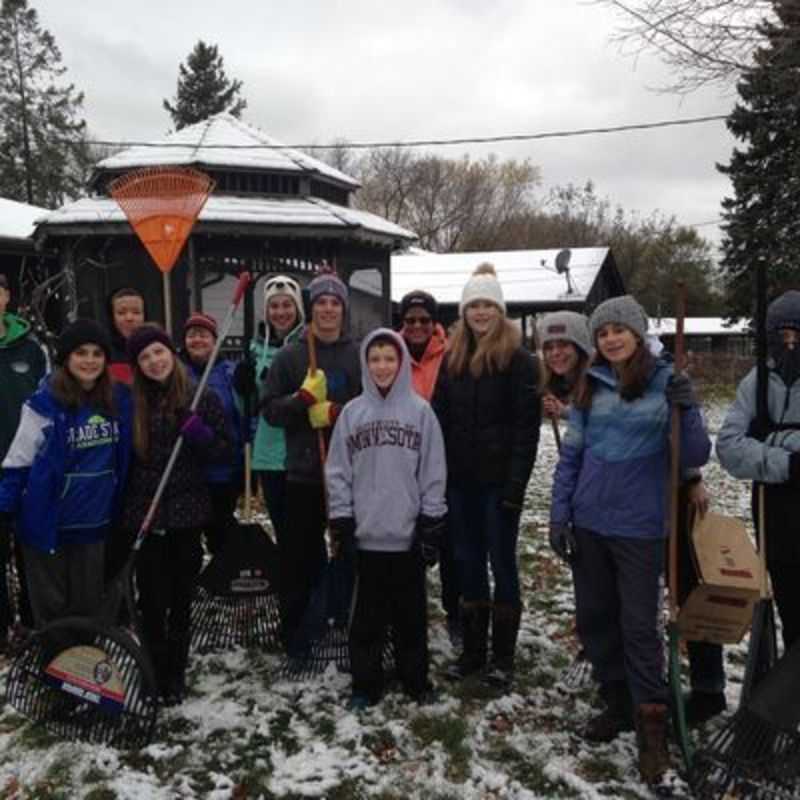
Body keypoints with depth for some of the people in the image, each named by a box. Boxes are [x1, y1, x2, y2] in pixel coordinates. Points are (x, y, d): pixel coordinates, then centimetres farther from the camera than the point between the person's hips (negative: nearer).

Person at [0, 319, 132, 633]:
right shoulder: (45, 403, -13)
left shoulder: (119, 399, 0)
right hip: (49, 522, -4)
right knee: (51, 606, 11)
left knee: (89, 604, 16)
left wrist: (118, 509, 11)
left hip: (94, 522, 4)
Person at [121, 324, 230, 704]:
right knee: (153, 600, 5)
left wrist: (200, 434, -19)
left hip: (188, 514, 0)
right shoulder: (132, 403, 1)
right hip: (145, 515, 1)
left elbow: (224, 451, 1)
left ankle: (176, 674, 26)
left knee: (181, 599, 12)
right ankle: (155, 673, 22)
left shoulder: (203, 398, -2)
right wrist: (122, 513, 3)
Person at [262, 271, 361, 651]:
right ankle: (295, 626, 21)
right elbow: (270, 409, 1)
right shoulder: (290, 355, 3)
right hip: (303, 470, 0)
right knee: (301, 552, 6)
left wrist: (336, 413, -14)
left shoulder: (359, 356, 3)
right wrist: (301, 399, -16)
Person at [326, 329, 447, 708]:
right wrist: (340, 521, -1)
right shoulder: (352, 412, 2)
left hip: (409, 532, -1)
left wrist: (431, 524, -3)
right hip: (367, 533, 1)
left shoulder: (420, 410, -2)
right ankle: (365, 683, 23)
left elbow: (434, 472, -1)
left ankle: (415, 679, 28)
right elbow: (338, 472, 3)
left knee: (410, 612, 12)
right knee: (368, 613, 10)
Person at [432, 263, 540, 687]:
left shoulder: (518, 359, -7)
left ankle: (503, 654, 16)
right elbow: (440, 420, 10)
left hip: (498, 480, -5)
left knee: (502, 562, 4)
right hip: (460, 478, 5)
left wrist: (516, 485, -17)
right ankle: (472, 648, 24)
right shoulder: (452, 357, 10)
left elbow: (526, 428, -12)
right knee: (468, 562, 12)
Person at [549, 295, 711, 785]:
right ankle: (619, 704, 32)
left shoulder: (666, 384, -6)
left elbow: (695, 457, -8)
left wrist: (686, 410, -25)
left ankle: (652, 729, 15)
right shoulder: (591, 387, 4)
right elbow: (571, 455, 7)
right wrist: (559, 515, 3)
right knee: (594, 620, 13)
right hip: (587, 524, 4)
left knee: (639, 625, 1)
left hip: (640, 528, -4)